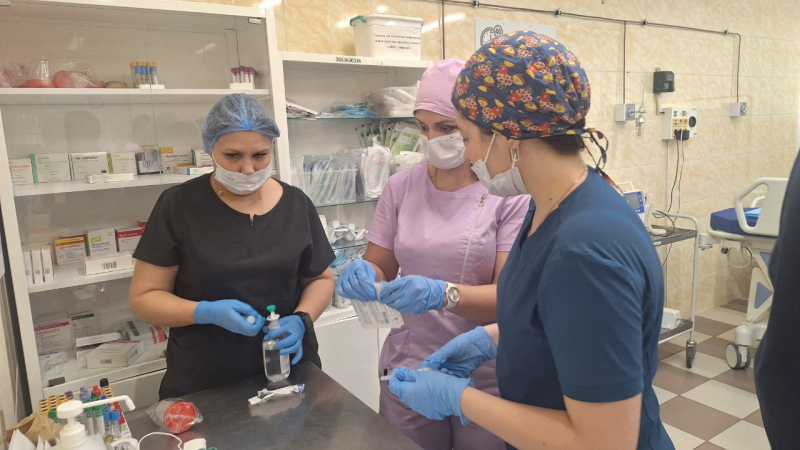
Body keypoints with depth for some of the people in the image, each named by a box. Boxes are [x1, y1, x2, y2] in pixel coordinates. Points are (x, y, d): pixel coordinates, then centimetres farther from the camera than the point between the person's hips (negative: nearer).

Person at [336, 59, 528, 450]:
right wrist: (363, 275, -17)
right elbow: (379, 268, 5)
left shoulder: (509, 191, -10)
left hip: (485, 378, -2)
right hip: (408, 371, 3)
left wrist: (444, 294, -32)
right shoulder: (401, 187, -1)